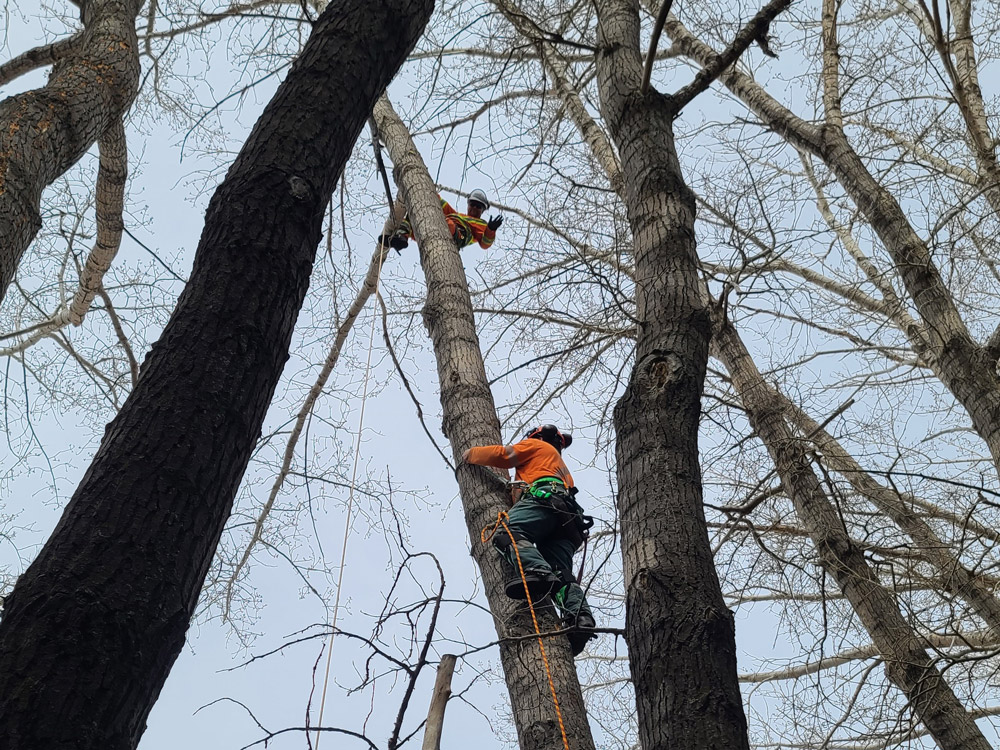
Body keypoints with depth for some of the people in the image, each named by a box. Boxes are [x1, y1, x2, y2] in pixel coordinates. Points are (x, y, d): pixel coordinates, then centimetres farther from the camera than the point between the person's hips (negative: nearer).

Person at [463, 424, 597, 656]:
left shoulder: (538, 445, 27)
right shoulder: (561, 467, 48)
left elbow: (504, 455, 15)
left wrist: (471, 454, 27)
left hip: (544, 496, -8)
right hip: (568, 522, 8)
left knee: (507, 533, -31)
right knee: (562, 578, -9)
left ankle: (536, 571, -58)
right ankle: (580, 617, -35)